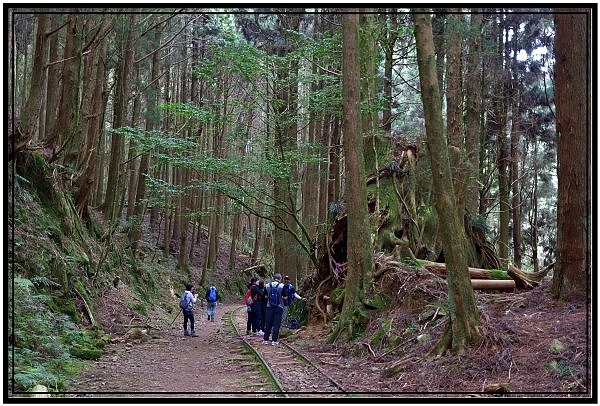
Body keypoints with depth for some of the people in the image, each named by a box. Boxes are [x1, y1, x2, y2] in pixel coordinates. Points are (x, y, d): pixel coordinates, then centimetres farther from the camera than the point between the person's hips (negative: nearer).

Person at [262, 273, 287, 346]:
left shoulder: (267, 285, 2)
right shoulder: (282, 286, -7)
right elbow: (285, 297, -7)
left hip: (269, 307, 3)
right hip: (279, 307, -3)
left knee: (268, 324, 10)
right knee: (276, 324, 2)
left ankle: (265, 339, 14)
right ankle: (274, 340, 0)